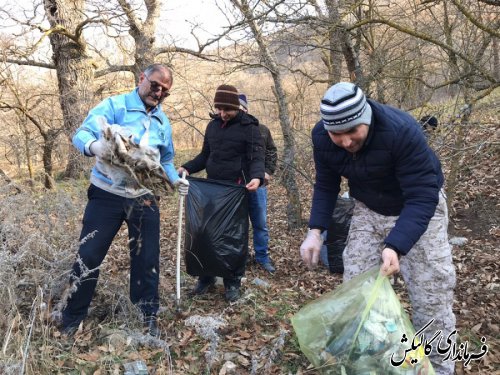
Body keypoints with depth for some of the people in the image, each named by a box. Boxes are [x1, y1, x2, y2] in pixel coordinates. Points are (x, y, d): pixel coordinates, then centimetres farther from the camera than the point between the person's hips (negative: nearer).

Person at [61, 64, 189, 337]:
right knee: (89, 256, 2)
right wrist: (93, 145, -40)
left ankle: (147, 315, 27)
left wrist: (175, 180, 6)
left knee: (147, 258, 11)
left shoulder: (163, 122, 12)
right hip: (107, 196, -4)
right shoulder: (114, 105, -5)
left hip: (144, 199, 4)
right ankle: (71, 319, 20)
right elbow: (81, 134, -17)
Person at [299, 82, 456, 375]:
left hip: (419, 207, -4)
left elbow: (422, 198, -35)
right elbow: (326, 184, -4)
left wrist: (395, 247, -48)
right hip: (369, 210, 4)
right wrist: (316, 230, -16)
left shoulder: (402, 131, -35)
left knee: (431, 295, -6)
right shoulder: (322, 137, -19)